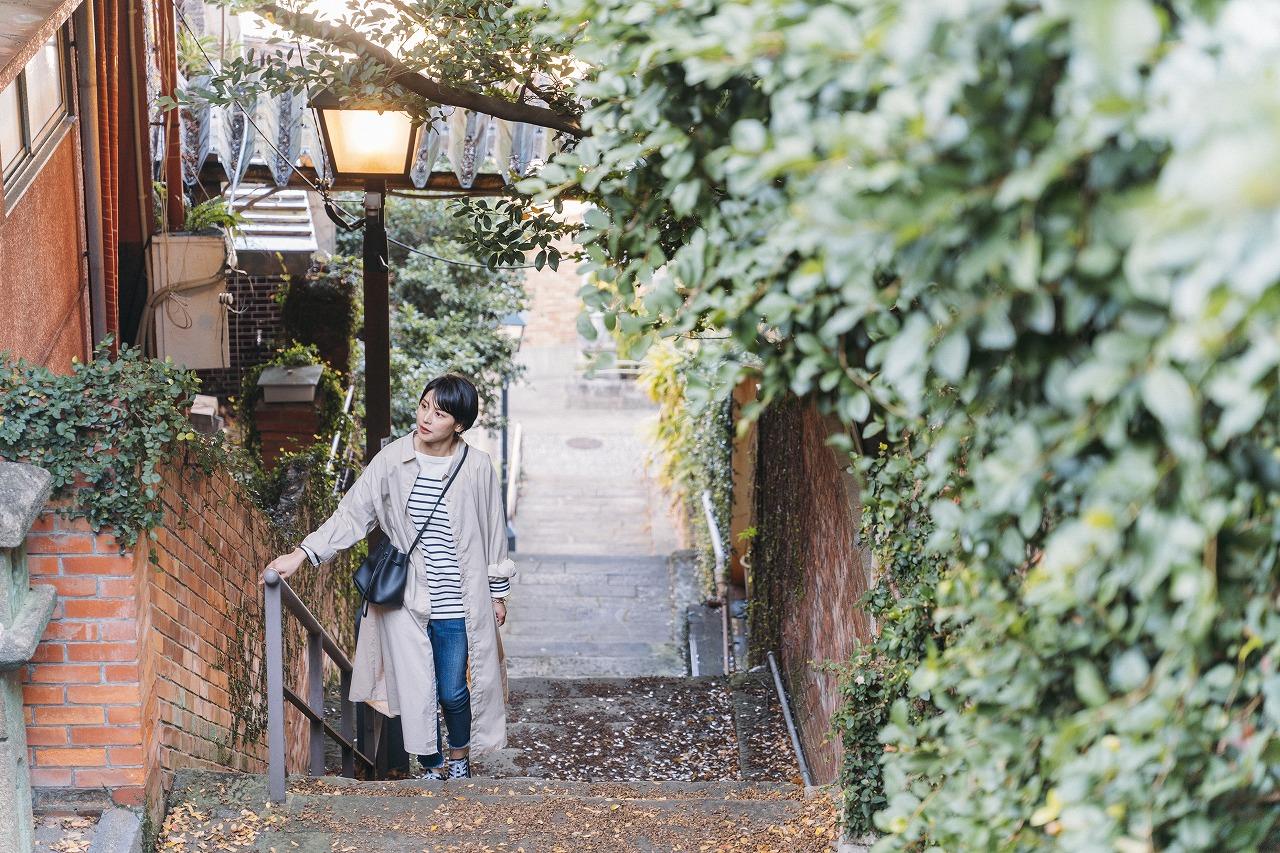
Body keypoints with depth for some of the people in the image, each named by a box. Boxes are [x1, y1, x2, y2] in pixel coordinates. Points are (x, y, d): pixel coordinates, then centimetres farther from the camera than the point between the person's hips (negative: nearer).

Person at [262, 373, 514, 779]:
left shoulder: (477, 467, -7)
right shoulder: (391, 460, -6)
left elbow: (493, 532, 3)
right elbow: (351, 514, -3)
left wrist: (498, 593, 9)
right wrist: (302, 553, -13)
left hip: (458, 603, -1)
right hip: (405, 599, 1)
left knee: (454, 692, 6)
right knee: (416, 692, 3)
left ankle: (459, 761, 34)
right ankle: (433, 767, 27)